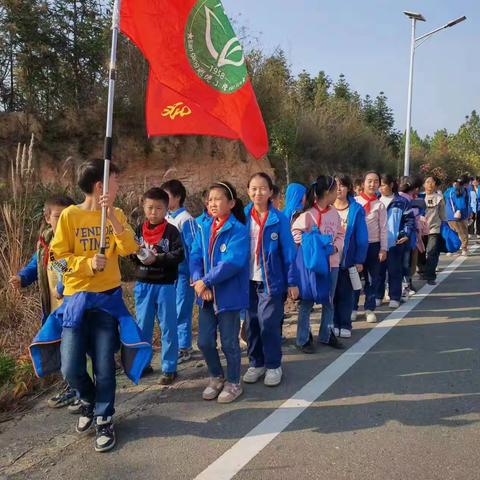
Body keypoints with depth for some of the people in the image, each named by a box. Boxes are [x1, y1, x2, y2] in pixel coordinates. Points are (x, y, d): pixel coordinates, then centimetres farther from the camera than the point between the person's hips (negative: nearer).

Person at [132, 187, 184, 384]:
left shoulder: (171, 231, -7)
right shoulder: (139, 230, 6)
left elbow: (179, 255, -14)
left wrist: (156, 258, -22)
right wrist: (137, 254, -15)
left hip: (165, 285, -4)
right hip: (143, 284, 4)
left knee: (168, 327, 4)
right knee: (142, 326, 14)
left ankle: (169, 368, 15)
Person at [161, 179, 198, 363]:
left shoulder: (186, 219, -12)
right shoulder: (166, 218, 9)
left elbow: (193, 248, -13)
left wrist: (193, 274, -15)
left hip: (182, 272, -7)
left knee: (182, 311, 1)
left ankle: (184, 348, 14)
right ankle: (175, 345, 27)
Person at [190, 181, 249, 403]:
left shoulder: (238, 230, -13)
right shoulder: (203, 227, 6)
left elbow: (233, 262, -23)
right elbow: (195, 256, 0)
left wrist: (206, 281, -21)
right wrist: (198, 281, -17)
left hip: (229, 295, -5)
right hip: (206, 294, 6)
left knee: (229, 342, 8)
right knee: (205, 341, 12)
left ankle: (233, 383, 30)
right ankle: (216, 377, 37)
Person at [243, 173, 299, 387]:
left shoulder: (279, 219, -6)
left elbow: (288, 252, -4)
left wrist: (292, 281, -5)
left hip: (271, 280, -3)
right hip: (248, 280, 3)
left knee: (269, 324, 0)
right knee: (252, 324, 12)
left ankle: (273, 365, 19)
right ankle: (256, 363, 29)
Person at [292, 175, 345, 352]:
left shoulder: (334, 212, 6)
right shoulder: (308, 213, -13)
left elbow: (341, 234, 12)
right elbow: (296, 232, -14)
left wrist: (336, 246, -6)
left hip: (332, 263, 7)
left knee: (328, 302, 16)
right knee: (307, 302, 4)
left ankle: (326, 335, 32)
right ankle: (304, 339, 15)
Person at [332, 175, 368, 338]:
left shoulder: (356, 209, -5)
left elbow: (362, 237, -4)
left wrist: (359, 260, -7)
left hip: (348, 258, -1)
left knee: (346, 292, 9)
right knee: (331, 291, 10)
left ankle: (345, 325, 20)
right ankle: (334, 323, 23)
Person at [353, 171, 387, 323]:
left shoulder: (380, 205, 2)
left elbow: (383, 228, 2)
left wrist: (383, 249, -2)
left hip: (373, 245, 1)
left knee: (373, 278, 7)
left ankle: (370, 309, 20)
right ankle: (353, 308, 19)